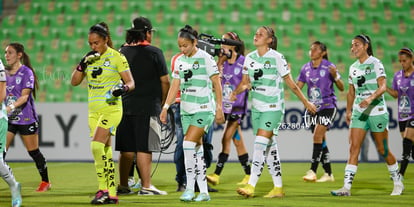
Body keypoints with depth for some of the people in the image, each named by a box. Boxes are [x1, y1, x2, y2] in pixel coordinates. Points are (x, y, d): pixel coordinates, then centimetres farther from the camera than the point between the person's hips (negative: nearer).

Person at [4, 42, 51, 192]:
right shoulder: (4, 72, 7)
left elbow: (24, 96, -18)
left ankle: (46, 181, 20)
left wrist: (11, 107, -32)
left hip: (26, 118, -5)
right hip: (8, 118, 5)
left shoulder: (26, 72, -9)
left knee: (33, 152, 4)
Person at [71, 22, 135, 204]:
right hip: (94, 110, 6)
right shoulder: (91, 58, 9)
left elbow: (131, 82, -5)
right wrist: (83, 63, -6)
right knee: (105, 152, 7)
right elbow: (74, 82, 8)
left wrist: (123, 89, -26)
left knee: (97, 146, -20)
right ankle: (111, 194, 10)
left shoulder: (116, 57, -7)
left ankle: (103, 189, -14)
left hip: (111, 108, -6)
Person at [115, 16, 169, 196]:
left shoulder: (122, 51, 7)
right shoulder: (154, 52, -7)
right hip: (147, 107, -5)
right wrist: (162, 102, 8)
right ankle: (146, 186, -5)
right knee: (144, 148, -5)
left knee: (126, 149, 11)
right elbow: (165, 81, -6)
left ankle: (123, 185, 15)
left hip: (125, 105, 5)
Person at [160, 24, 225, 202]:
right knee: (196, 149, 5)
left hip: (204, 109, -6)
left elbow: (216, 84, -6)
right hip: (186, 109, 6)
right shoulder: (179, 61, 9)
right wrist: (166, 107, 2)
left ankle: (190, 188, -12)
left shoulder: (205, 58, -8)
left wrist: (219, 108, -8)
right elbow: (175, 86, 11)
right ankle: (203, 191, 9)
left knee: (189, 144, -18)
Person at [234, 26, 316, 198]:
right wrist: (235, 92, -10)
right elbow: (245, 83, 11)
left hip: (273, 107, -6)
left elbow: (290, 84, -3)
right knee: (270, 147, 9)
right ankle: (278, 188, 15)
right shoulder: (250, 58, 5)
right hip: (256, 107, 6)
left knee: (260, 144, -15)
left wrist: (305, 102, 3)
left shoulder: (276, 58, -10)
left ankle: (251, 186, -18)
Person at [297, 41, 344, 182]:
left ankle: (312, 171, -21)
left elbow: (341, 88, -6)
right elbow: (297, 87, 9)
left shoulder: (329, 67, -7)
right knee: (321, 141, 8)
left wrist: (335, 76, -23)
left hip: (328, 106, -6)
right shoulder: (306, 68, 7)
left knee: (317, 136, -19)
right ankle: (328, 174, 17)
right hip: (313, 107, 6)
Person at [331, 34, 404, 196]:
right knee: (353, 148, -7)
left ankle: (398, 183, 23)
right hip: (359, 112, 5)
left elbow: (383, 86, -18)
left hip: (377, 111, -5)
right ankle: (346, 187, -12)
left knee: (383, 150, 3)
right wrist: (348, 111, 14)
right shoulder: (353, 67, 11)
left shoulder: (375, 63, -8)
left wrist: (370, 98, -34)